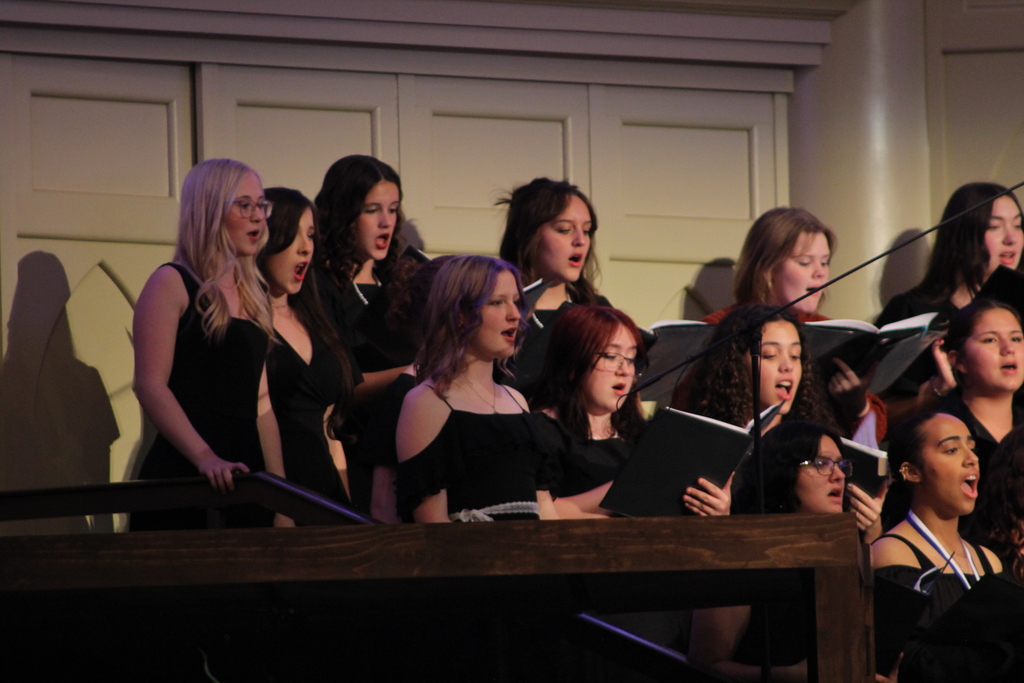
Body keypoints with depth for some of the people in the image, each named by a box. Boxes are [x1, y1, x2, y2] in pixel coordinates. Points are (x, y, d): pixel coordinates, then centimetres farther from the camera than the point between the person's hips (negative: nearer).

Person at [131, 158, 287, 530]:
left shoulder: (252, 294, 19)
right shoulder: (172, 284, -3)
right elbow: (150, 385, -13)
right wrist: (205, 457, -24)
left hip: (243, 476, 7)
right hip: (184, 478, -7)